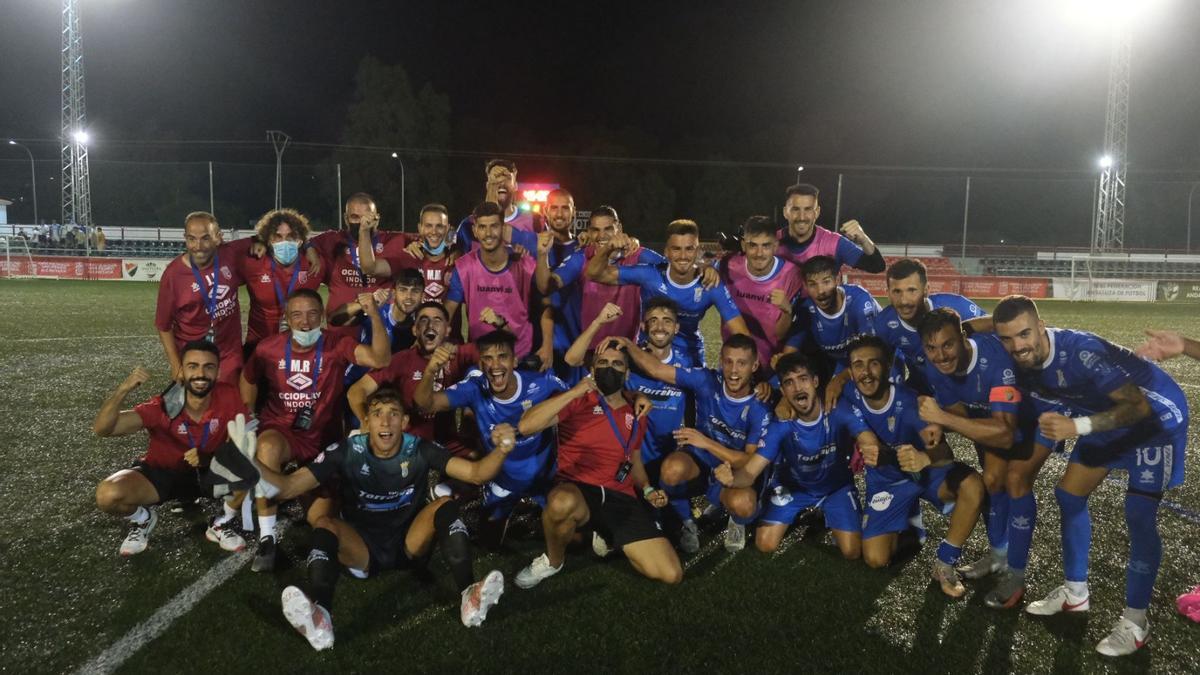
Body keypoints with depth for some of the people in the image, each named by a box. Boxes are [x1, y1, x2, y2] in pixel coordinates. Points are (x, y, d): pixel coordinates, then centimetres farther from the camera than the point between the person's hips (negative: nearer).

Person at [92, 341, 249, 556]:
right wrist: (124, 389, -46)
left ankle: (220, 524, 2)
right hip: (161, 474, -1)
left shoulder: (228, 397, -21)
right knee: (108, 494, -29)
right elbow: (102, 429, -30)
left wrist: (207, 459, -29)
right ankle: (144, 518, 9)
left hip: (210, 472, 1)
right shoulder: (164, 407, -25)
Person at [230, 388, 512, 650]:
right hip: (363, 548, 0)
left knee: (445, 505, -23)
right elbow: (288, 487, -17)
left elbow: (475, 473, -18)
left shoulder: (420, 449, -10)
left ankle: (468, 597, -37)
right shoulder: (346, 451, -11)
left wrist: (500, 451, -39)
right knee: (324, 524, -27)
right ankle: (319, 617, -50)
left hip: (411, 544, 0)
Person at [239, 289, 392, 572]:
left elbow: (380, 360, -28)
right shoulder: (268, 348, -5)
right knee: (267, 447, -37)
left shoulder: (337, 344, -12)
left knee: (320, 517, -5)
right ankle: (266, 538, -25)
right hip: (280, 431, 0)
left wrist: (374, 315, -40)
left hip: (323, 438, 0)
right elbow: (248, 380, 16)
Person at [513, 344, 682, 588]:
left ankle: (606, 534, 15)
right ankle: (553, 561, -9)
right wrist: (573, 393, -16)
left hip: (622, 498, 4)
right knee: (562, 503, -44)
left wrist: (647, 489, 10)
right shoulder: (578, 400, 1)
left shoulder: (635, 411, 16)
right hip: (576, 491, -4)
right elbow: (526, 426, -15)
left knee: (671, 574, -11)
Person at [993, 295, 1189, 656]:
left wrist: (1077, 427, -45)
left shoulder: (1080, 350, -36)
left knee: (1139, 516, -13)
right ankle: (1075, 592, 21)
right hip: (1109, 414, 8)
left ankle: (1135, 620, 1)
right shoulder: (1025, 362, -14)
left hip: (1156, 412, -7)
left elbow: (1138, 405, -35)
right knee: (1069, 494, 6)